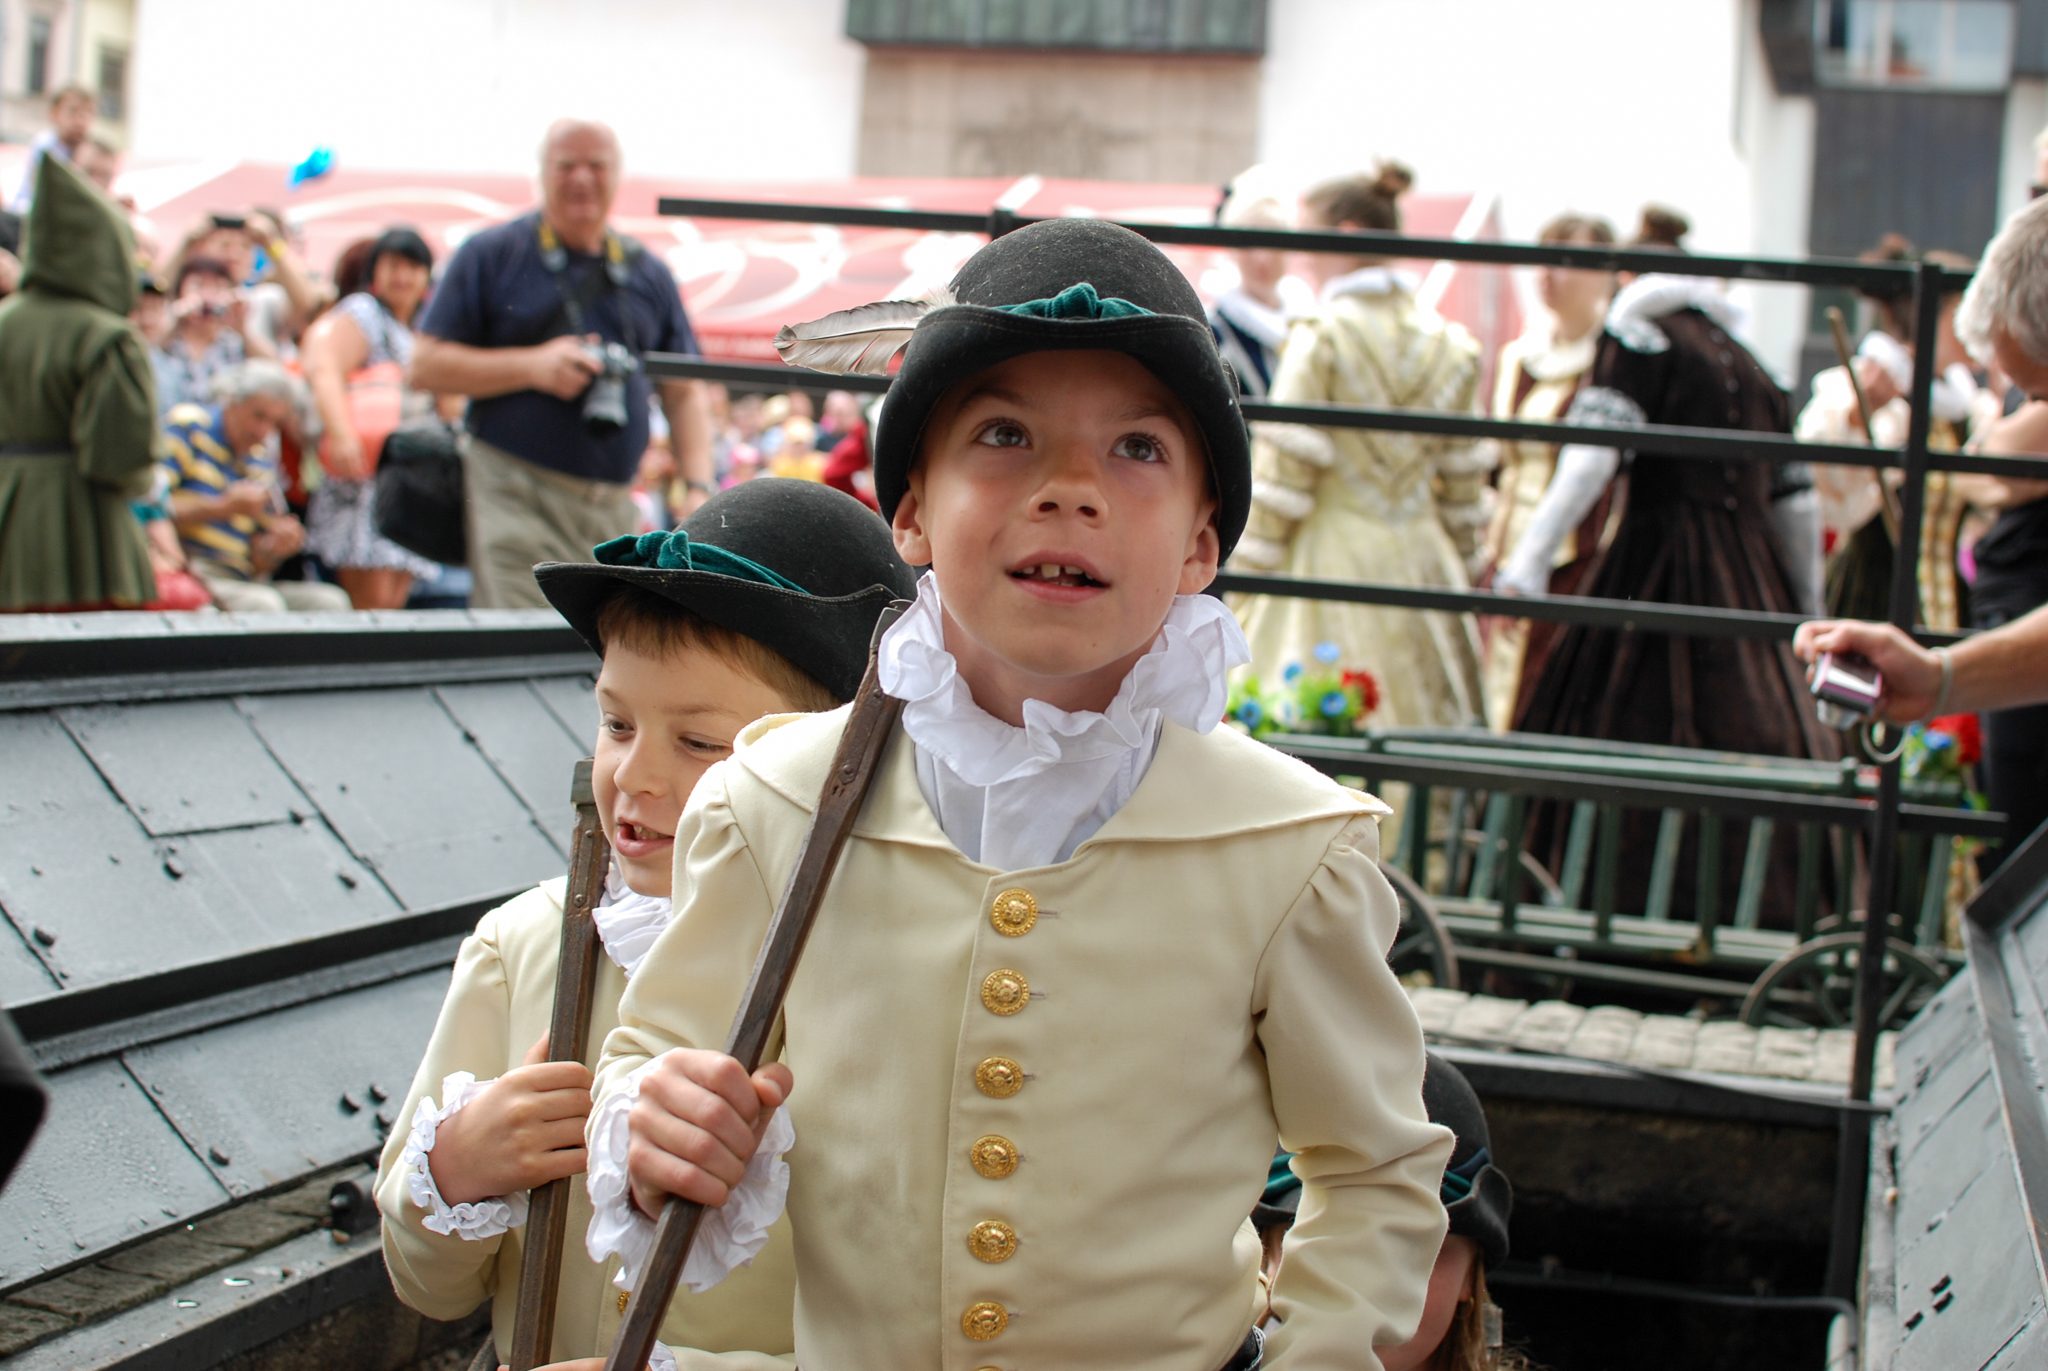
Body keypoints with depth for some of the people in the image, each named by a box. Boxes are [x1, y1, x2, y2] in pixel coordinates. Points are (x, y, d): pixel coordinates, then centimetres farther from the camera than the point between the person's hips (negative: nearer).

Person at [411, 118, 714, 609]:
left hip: (614, 510, 4)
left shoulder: (649, 273, 16)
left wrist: (698, 488, 1)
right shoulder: (490, 255, 4)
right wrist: (533, 366, -12)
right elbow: (426, 365, 0)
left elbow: (684, 394, 16)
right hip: (518, 496, -4)